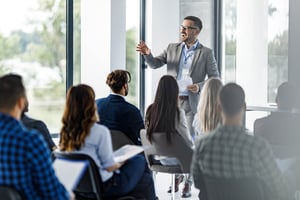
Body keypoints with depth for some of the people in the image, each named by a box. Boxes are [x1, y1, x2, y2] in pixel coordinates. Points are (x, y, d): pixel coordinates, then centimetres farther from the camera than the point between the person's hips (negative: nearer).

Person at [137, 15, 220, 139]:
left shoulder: (206, 53, 1)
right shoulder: (172, 48, 12)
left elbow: (215, 79, 1)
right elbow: (155, 64, 8)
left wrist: (200, 87, -17)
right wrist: (147, 54, -14)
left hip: (191, 104, -3)